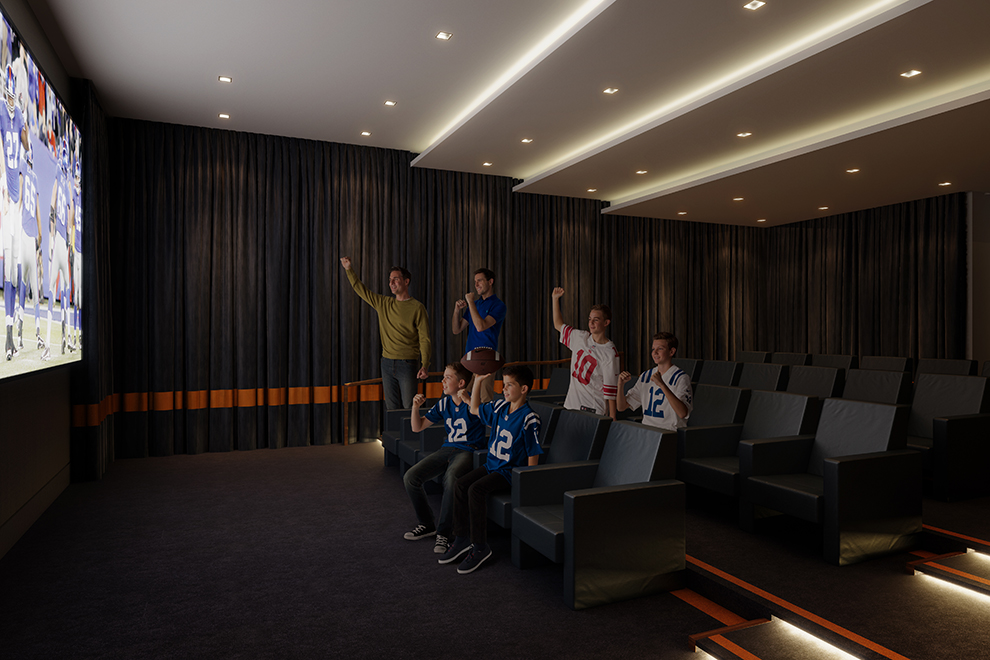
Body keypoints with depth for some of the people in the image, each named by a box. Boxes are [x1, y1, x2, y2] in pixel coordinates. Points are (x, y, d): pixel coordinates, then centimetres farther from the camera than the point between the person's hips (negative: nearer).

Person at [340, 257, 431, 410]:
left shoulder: (417, 307, -4)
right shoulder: (383, 303, 11)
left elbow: (424, 339, -8)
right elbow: (361, 289, 19)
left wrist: (424, 365, -17)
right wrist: (348, 269, 11)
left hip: (407, 363, -5)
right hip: (387, 363, 5)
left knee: (409, 408, -5)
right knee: (392, 408, 7)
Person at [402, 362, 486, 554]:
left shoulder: (472, 402, -8)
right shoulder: (443, 404, 10)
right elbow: (417, 427, 15)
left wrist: (468, 401, -30)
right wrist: (416, 407, -3)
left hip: (469, 451, -7)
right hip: (447, 449, 7)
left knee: (451, 479, -38)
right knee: (410, 478, -9)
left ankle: (444, 533, -20)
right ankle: (428, 525, 10)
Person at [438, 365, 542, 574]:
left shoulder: (529, 419, -15)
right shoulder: (500, 407, 6)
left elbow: (533, 455, -13)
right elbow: (474, 409, 22)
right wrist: (478, 381, 14)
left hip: (510, 471, -7)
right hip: (491, 464, 8)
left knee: (476, 490, -26)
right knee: (461, 484, -11)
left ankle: (480, 547, -14)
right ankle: (462, 539, 0)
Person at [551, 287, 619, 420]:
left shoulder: (610, 353, -12)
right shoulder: (580, 338, 6)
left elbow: (611, 389, -12)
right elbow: (559, 325, 22)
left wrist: (612, 418, -13)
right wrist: (555, 299, 16)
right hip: (571, 404, 6)